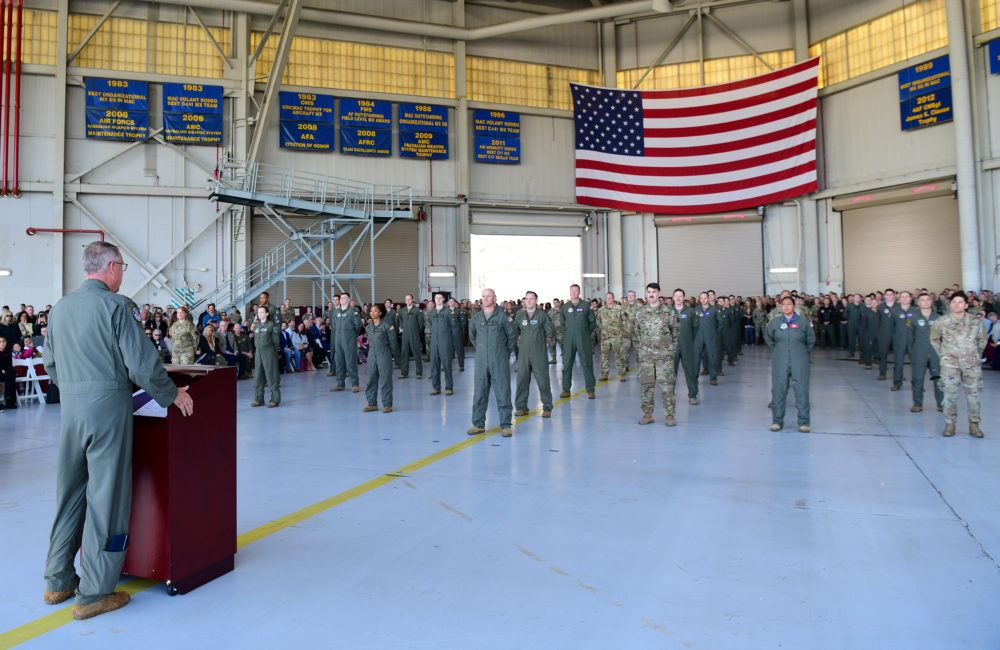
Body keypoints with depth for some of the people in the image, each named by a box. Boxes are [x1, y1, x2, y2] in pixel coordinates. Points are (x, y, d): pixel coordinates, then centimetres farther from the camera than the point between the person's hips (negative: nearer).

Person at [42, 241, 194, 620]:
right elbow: (142, 362, -14)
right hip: (108, 405, -7)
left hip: (69, 406, 7)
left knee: (69, 493, 17)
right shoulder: (116, 305, -10)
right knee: (105, 496, 0)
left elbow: (51, 365, 18)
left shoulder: (60, 308, 12)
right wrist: (172, 396, -2)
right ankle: (94, 593, 7)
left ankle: (58, 581, 29)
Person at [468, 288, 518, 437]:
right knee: (479, 393, 6)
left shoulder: (502, 316, -1)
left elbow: (512, 335, 6)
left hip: (499, 362, -3)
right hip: (481, 362, 3)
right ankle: (478, 424, 16)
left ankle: (505, 426, 6)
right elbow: (472, 336, 25)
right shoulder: (476, 317, 9)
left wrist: (506, 352, 7)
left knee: (503, 393, -2)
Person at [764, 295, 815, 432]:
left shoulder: (803, 322, 2)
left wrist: (802, 352, 11)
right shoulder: (774, 322, 4)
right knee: (778, 390, 3)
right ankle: (777, 421, 13)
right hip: (780, 363, 1)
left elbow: (811, 340, 15)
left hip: (799, 363, -1)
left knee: (802, 391, -1)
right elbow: (767, 337, 21)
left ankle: (803, 422, 10)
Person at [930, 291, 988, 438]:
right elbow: (934, 339, 14)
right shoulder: (941, 322, 1)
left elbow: (983, 340, 18)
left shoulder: (976, 322, 4)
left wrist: (976, 355, 14)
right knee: (950, 392, -3)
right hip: (950, 363, -1)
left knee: (974, 392, 1)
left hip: (972, 363, 1)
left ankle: (974, 424, 11)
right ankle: (950, 424, 6)